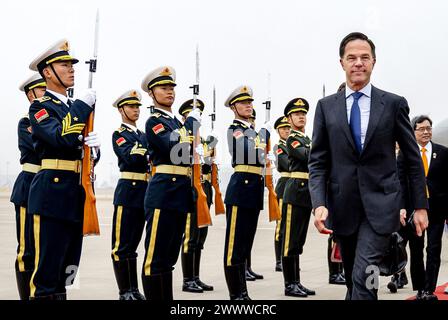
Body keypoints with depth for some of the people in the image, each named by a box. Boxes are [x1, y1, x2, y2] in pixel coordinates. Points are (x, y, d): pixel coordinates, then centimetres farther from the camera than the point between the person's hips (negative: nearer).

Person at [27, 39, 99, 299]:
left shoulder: (76, 108, 18)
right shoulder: (40, 107, -4)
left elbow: (83, 146, 19)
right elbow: (62, 137, -22)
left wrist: (95, 143, -4)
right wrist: (84, 105, -13)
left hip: (78, 194, 8)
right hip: (54, 192, -8)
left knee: (67, 269, 13)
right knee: (47, 271, -5)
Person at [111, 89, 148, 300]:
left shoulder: (143, 135, 18)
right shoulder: (118, 134, -2)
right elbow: (131, 158, -19)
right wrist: (147, 146, -25)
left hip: (144, 192, 7)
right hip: (128, 190, -7)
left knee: (133, 243, 12)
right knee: (122, 245, -3)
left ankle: (134, 289, 18)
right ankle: (124, 292, 4)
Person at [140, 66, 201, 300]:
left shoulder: (177, 122, 20)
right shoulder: (153, 122, -5)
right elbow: (175, 146, -21)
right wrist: (192, 121, -11)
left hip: (181, 193, 9)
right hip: (163, 193, -9)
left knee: (170, 255, 13)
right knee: (156, 257, -6)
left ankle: (167, 299, 20)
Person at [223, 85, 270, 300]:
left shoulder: (253, 130, 20)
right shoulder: (234, 129, -5)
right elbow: (249, 151, -19)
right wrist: (265, 132, -7)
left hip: (255, 191, 9)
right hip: (241, 190, -9)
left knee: (246, 244, 12)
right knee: (235, 245, -4)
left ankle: (243, 292, 19)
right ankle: (236, 295, 1)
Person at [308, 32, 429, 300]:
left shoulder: (394, 104, 1)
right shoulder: (326, 106, 5)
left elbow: (413, 159, 6)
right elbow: (318, 161, 3)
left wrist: (421, 206, 5)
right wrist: (319, 204, -11)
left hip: (380, 204, -2)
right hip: (342, 205, 3)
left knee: (363, 277, -17)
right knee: (354, 280, 14)